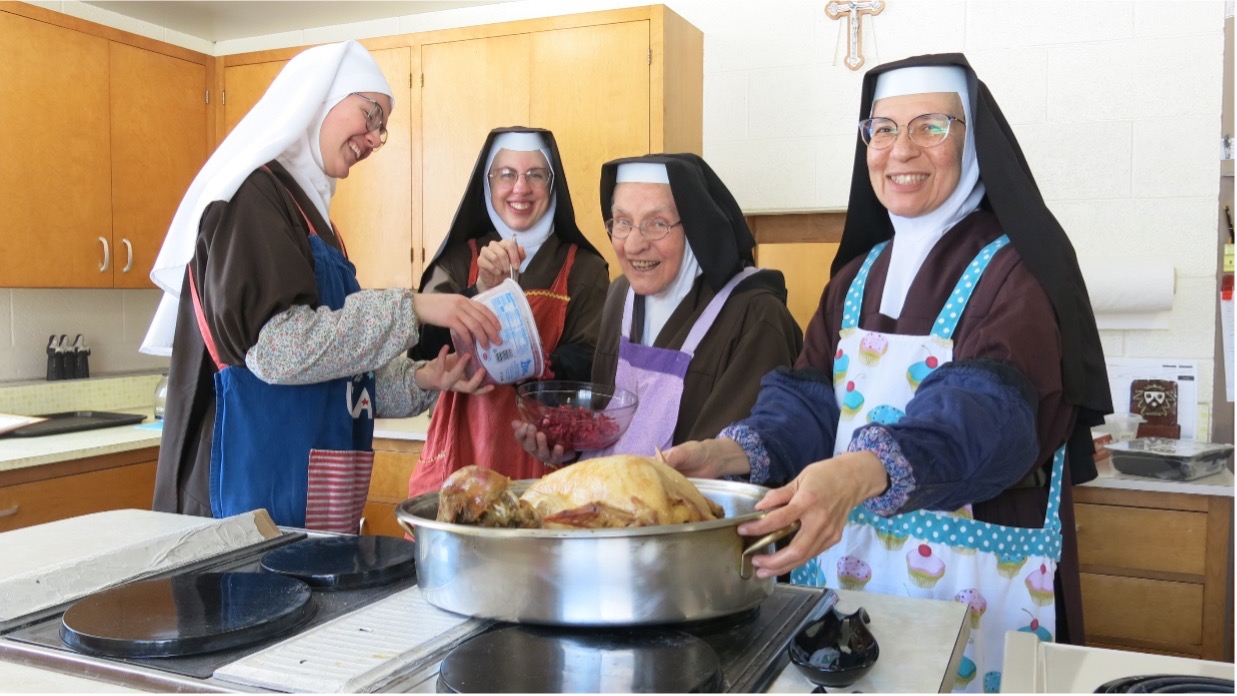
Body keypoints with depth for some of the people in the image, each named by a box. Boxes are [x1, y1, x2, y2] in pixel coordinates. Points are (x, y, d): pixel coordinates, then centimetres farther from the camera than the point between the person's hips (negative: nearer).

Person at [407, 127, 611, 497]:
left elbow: (589, 366, -4)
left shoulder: (584, 269, 4)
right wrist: (482, 291, -21)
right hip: (462, 450, 1)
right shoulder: (459, 260, 8)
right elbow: (423, 350, -5)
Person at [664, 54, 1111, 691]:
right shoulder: (858, 275, 8)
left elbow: (984, 416, -26)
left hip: (972, 575, -5)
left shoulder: (1016, 270, -10)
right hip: (841, 555, 5)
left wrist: (863, 473, -45)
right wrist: (728, 453, -20)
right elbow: (812, 400, 0)